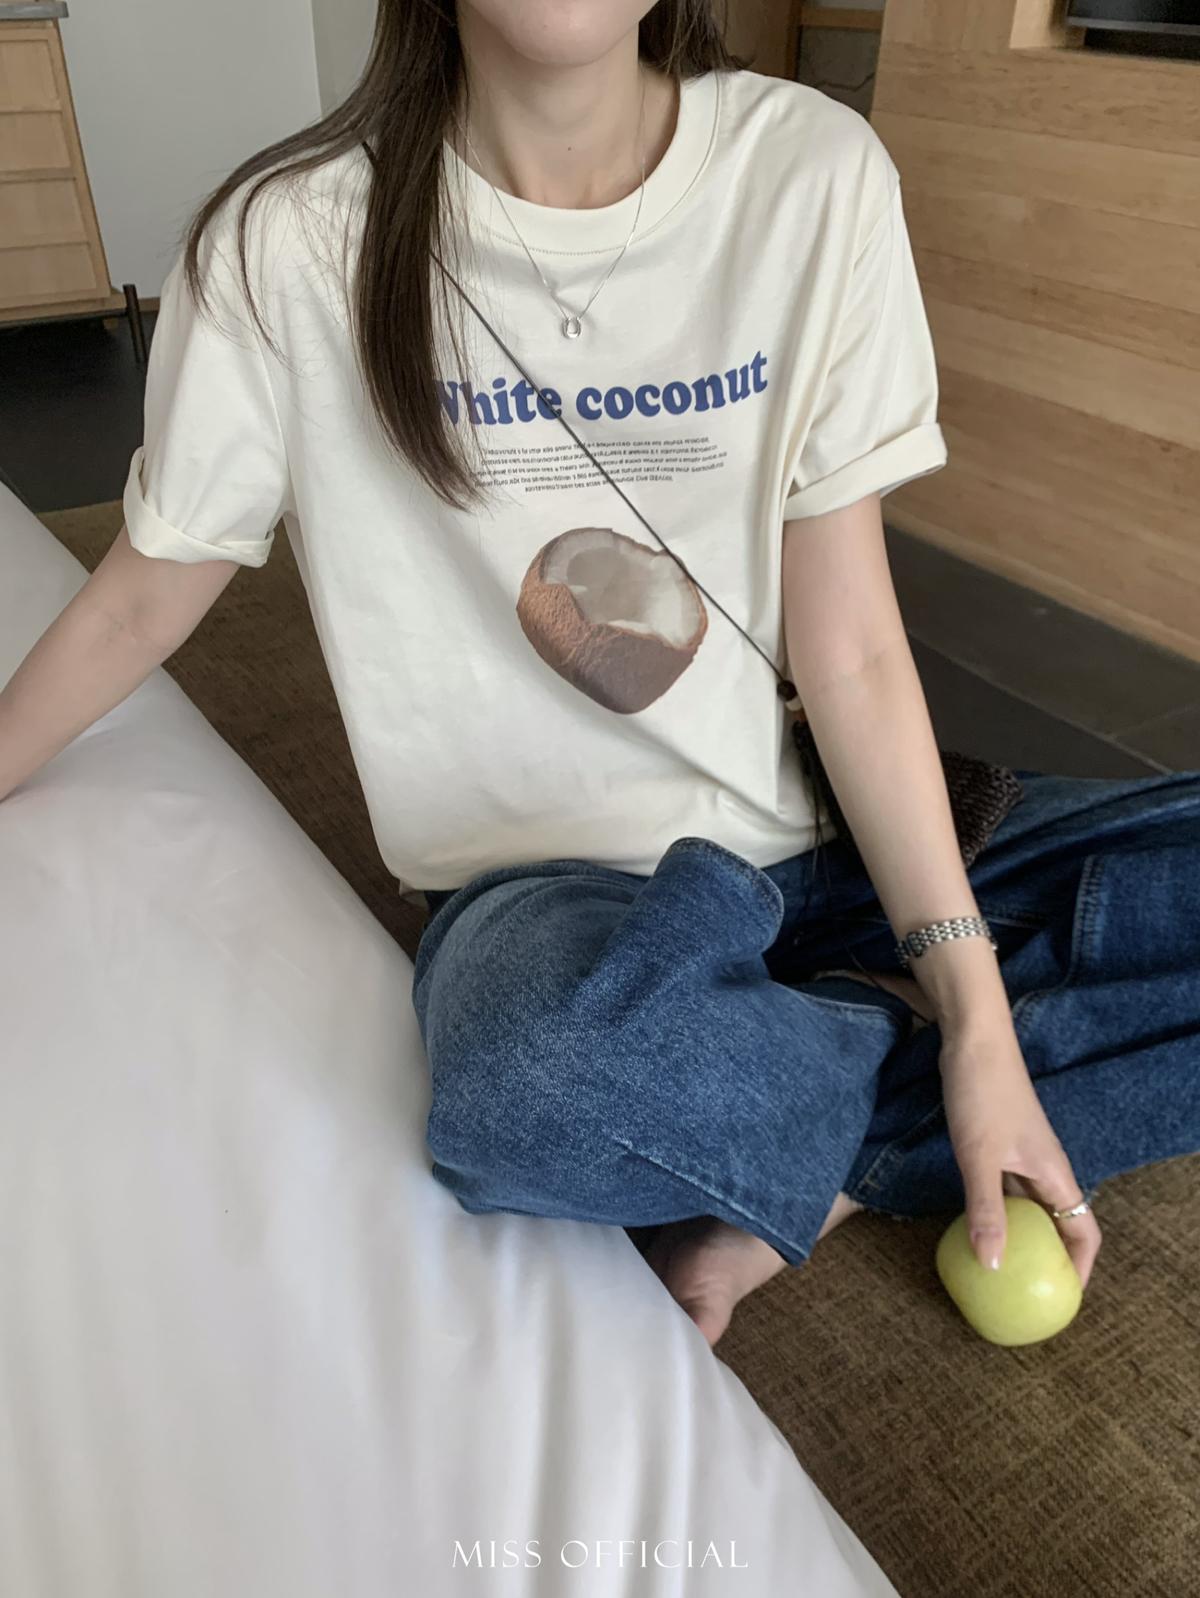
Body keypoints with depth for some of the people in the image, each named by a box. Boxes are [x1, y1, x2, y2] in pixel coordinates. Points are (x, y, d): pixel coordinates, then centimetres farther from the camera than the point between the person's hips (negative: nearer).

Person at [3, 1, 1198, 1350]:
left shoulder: (812, 171, -6)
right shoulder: (292, 242, -9)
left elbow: (853, 648, -8)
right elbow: (142, 597, 4)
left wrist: (981, 1014, -11)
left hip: (814, 836, 3)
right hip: (539, 878, -2)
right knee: (538, 1078, -36)